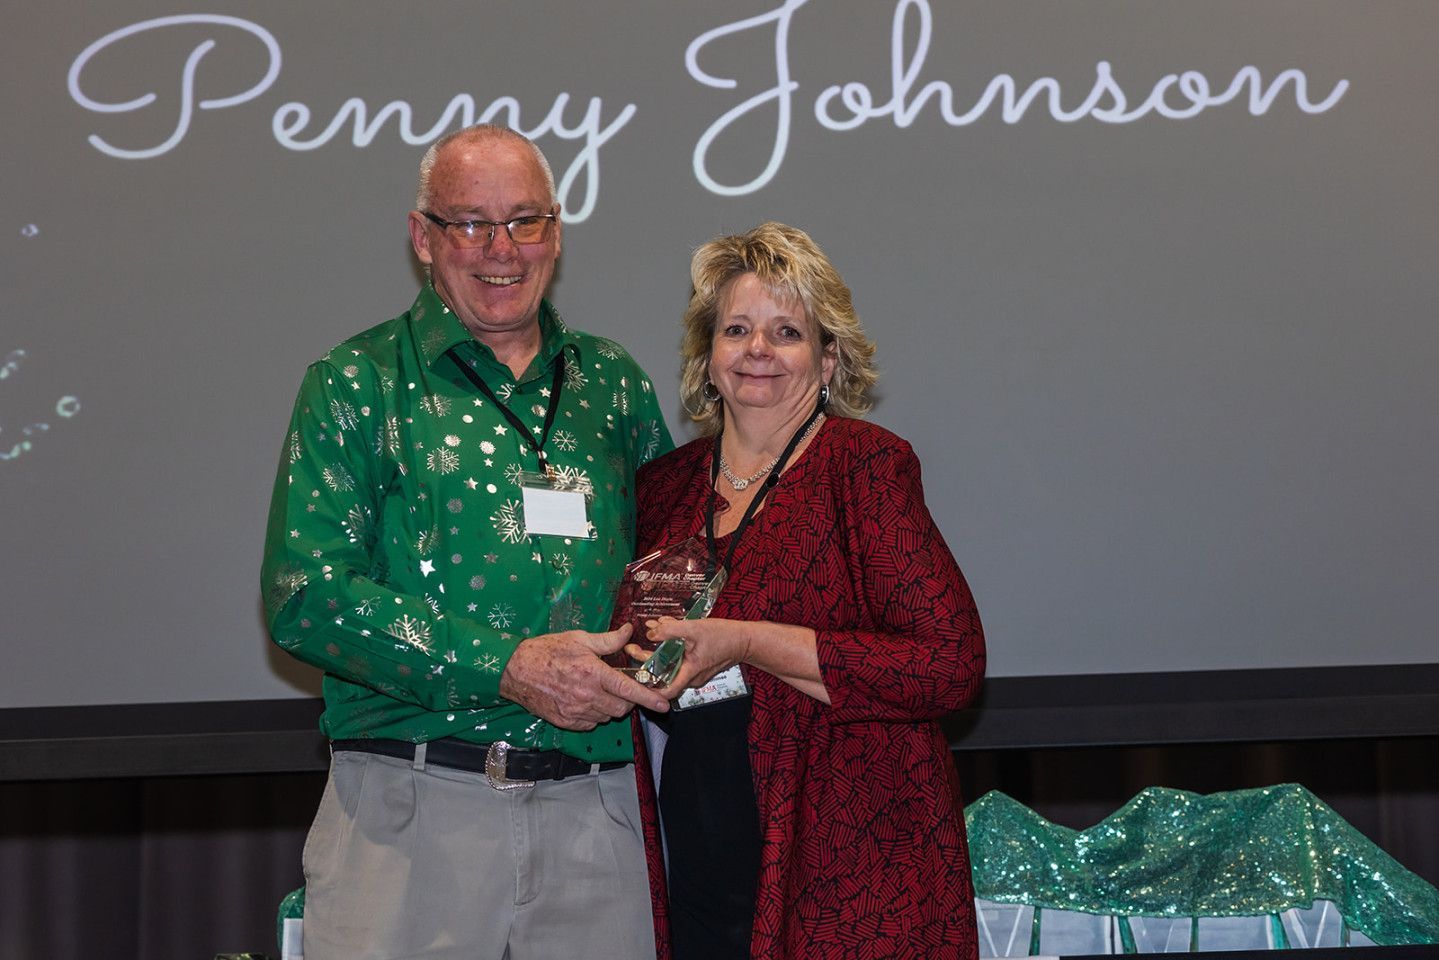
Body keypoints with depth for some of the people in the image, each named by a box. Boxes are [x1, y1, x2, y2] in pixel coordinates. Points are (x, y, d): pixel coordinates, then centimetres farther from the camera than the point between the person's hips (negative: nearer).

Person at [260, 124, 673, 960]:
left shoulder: (614, 384, 14)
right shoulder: (360, 384, 3)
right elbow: (307, 594, -8)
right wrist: (507, 668, -15)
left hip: (595, 821, 3)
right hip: (408, 811, -3)